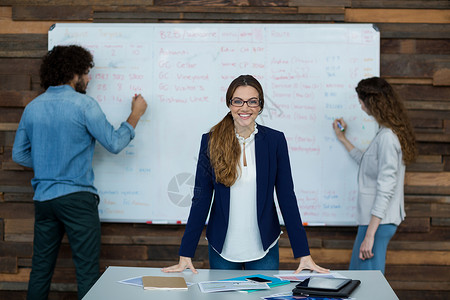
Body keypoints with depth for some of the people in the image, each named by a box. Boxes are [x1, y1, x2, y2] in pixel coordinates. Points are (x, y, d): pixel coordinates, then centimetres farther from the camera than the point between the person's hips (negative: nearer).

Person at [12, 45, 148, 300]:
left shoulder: (33, 107, 7)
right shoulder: (84, 105, -10)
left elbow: (19, 155, 12)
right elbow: (115, 144, -7)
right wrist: (136, 115, 5)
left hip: (43, 198, 6)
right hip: (77, 197, -6)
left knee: (41, 268, 14)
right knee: (88, 270, 0)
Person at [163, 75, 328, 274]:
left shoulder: (275, 140, -3)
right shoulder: (211, 141, -4)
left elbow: (287, 197, -2)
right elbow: (201, 199, -4)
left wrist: (304, 254, -5)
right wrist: (186, 255, -7)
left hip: (263, 249, 0)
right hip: (222, 249, 0)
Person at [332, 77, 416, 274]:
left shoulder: (387, 137, -18)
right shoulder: (387, 134, 12)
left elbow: (385, 189, -22)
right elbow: (368, 164, 29)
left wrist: (370, 234, -23)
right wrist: (343, 139, 35)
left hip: (378, 221, -10)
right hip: (370, 220, 10)